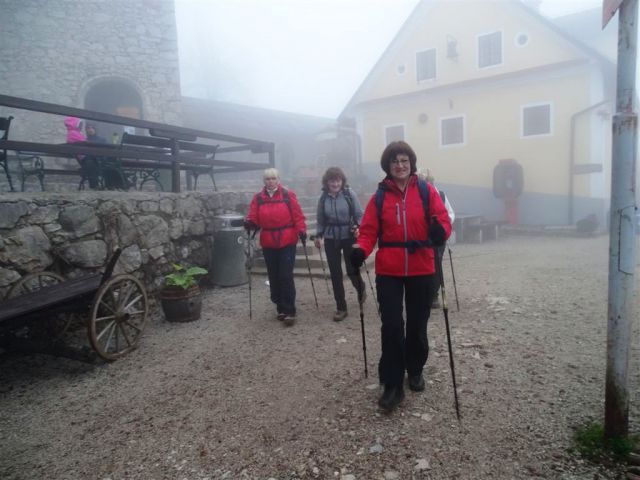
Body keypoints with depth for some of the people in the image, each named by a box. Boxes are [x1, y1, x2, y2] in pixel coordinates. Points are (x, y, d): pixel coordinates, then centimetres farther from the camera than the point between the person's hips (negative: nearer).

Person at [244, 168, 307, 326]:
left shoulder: (288, 195, -1)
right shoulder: (258, 198, 6)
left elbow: (298, 215, -3)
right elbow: (254, 218, 2)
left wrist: (301, 230, -15)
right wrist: (249, 223, -19)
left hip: (287, 242, -3)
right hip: (268, 244, 3)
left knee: (286, 276, -6)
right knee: (274, 277, 9)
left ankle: (290, 311, 1)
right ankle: (281, 308, 24)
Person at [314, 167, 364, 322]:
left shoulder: (350, 194, -7)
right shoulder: (323, 198, 2)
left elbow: (359, 215, -4)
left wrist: (358, 227, -21)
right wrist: (318, 235, 5)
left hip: (349, 237, -2)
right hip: (331, 239, 3)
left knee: (352, 270, 3)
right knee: (335, 274, 3)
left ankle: (361, 289, 40)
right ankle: (341, 308, 15)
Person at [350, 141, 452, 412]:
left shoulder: (427, 191, 0)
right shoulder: (380, 196, 2)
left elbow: (443, 220, -4)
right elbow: (369, 230, -1)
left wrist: (440, 231, -27)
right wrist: (361, 250, -20)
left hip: (421, 270, 1)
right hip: (388, 272, 0)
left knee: (417, 325, 14)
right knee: (391, 327, -3)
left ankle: (415, 371, 38)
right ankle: (392, 385, 10)